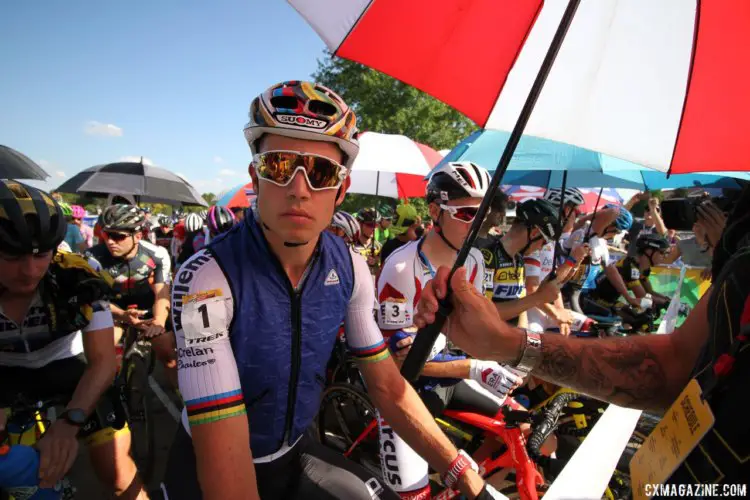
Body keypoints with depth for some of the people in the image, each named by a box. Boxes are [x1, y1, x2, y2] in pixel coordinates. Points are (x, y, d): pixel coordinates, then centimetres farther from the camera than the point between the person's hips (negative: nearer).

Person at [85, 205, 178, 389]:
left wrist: (158, 321, -43)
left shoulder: (157, 255, -23)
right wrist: (123, 315, -40)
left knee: (169, 356, -3)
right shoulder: (93, 257, -25)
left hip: (148, 306, 0)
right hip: (114, 307, 0)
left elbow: (162, 294, -22)